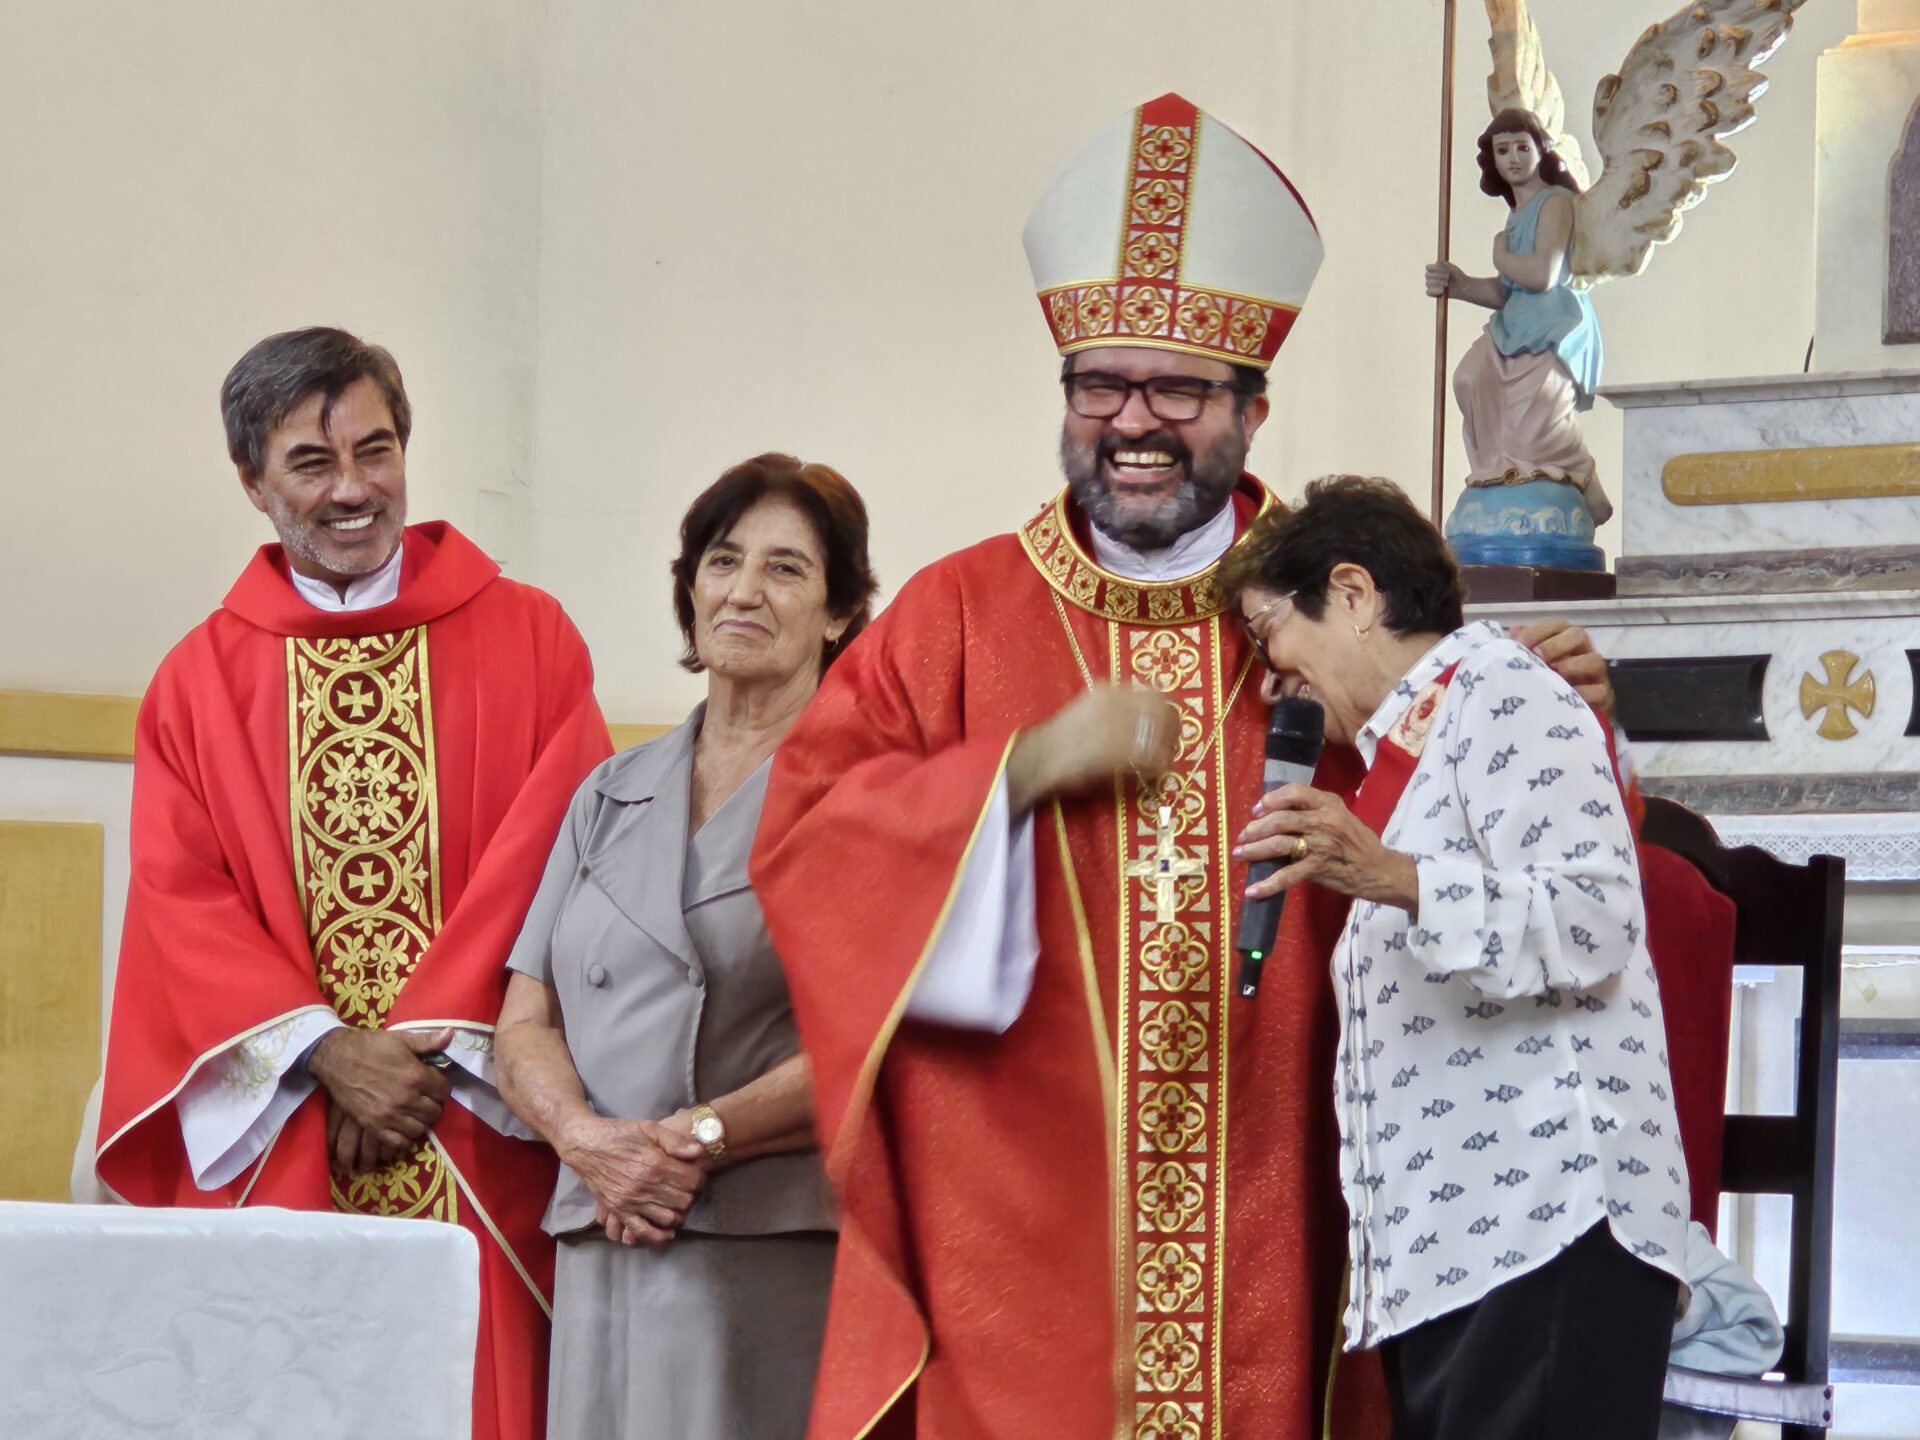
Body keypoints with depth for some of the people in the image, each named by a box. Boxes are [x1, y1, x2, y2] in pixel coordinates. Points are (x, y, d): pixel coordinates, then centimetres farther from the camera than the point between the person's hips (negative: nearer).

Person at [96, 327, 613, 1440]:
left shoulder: (529, 640, 7)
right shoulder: (199, 681, 11)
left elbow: (561, 861, -2)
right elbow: (184, 901, 3)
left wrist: (428, 1043, -10)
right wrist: (330, 1052, -11)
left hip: (480, 1160, -1)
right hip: (276, 1154, 1)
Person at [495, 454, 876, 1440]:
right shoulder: (613, 795, 18)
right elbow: (525, 1024, 12)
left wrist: (700, 1138, -14)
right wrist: (585, 1137, -8)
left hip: (781, 1257, -4)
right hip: (603, 1255, 4)